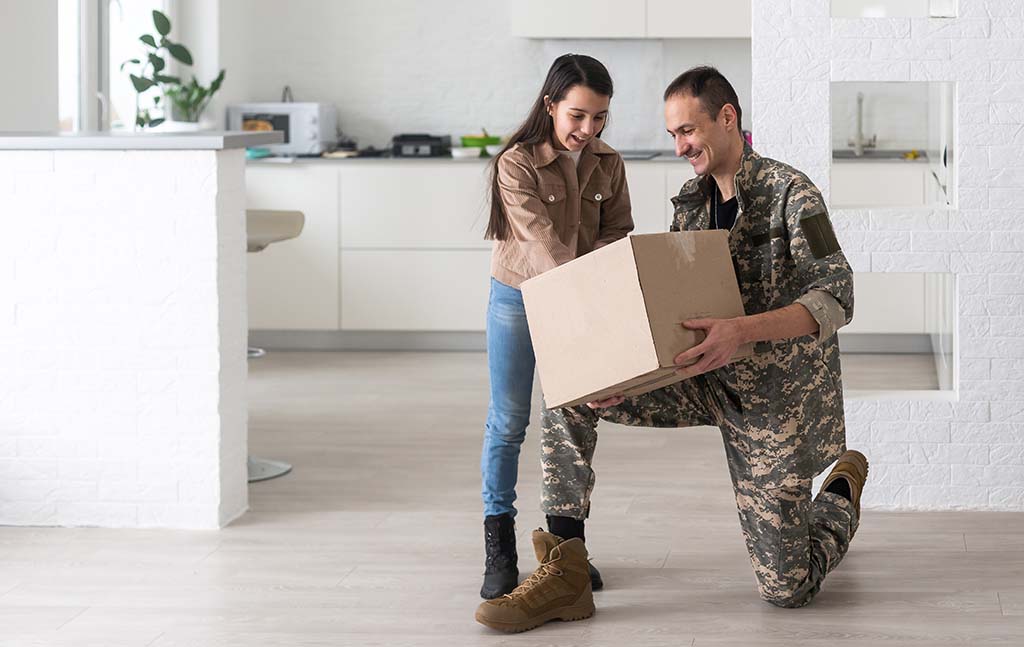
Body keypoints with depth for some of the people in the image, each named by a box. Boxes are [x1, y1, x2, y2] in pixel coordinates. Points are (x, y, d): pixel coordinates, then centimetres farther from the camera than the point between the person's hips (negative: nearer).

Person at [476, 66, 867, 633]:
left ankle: (844, 490, 31)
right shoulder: (690, 203, 7)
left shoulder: (789, 192, -13)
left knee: (786, 589, -3)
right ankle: (564, 570, -14)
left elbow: (836, 299, -20)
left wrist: (742, 329, -36)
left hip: (774, 397, -6)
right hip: (704, 380, 6)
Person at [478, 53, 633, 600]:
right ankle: (499, 548, 8)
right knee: (508, 422, 0)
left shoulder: (608, 164, -4)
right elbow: (544, 243, -27)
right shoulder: (517, 164, -19)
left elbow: (617, 232, 1)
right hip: (518, 298, -4)